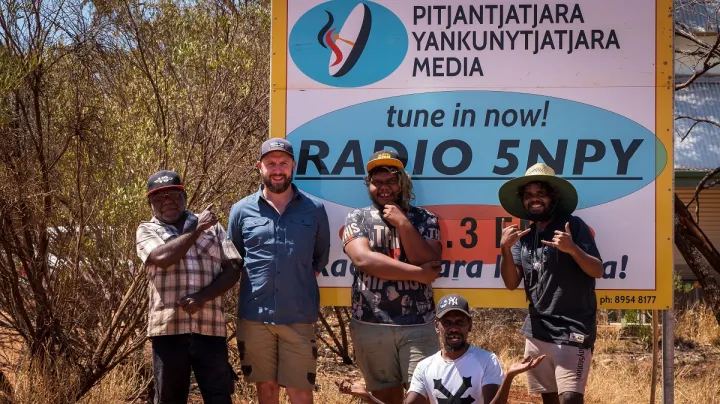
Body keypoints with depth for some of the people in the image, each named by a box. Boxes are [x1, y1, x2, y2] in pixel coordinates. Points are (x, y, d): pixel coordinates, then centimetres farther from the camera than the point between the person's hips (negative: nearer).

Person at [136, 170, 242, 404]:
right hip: (168, 328, -1)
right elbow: (162, 258, -13)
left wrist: (202, 298, -10)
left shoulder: (212, 227, 14)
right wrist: (197, 230, -4)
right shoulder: (147, 231, 9)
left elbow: (232, 270, 5)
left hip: (209, 328, 1)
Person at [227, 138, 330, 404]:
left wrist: (301, 281, 9)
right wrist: (257, 279, 9)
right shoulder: (242, 211, 3)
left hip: (299, 316, -1)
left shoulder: (314, 210, 2)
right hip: (254, 315, 1)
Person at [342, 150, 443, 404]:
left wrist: (403, 223, -11)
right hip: (370, 326, 0)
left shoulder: (425, 219, 6)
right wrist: (418, 273, -12)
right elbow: (363, 259, -13)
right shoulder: (357, 218, 5)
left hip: (418, 325, 0)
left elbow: (429, 264, -8)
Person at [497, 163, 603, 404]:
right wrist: (505, 249, -11)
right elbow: (511, 283, 5)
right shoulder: (524, 236, 10)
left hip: (572, 330, -6)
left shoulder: (573, 226, -5)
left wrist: (572, 249, -25)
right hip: (536, 331, 6)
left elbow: (598, 271, -8)